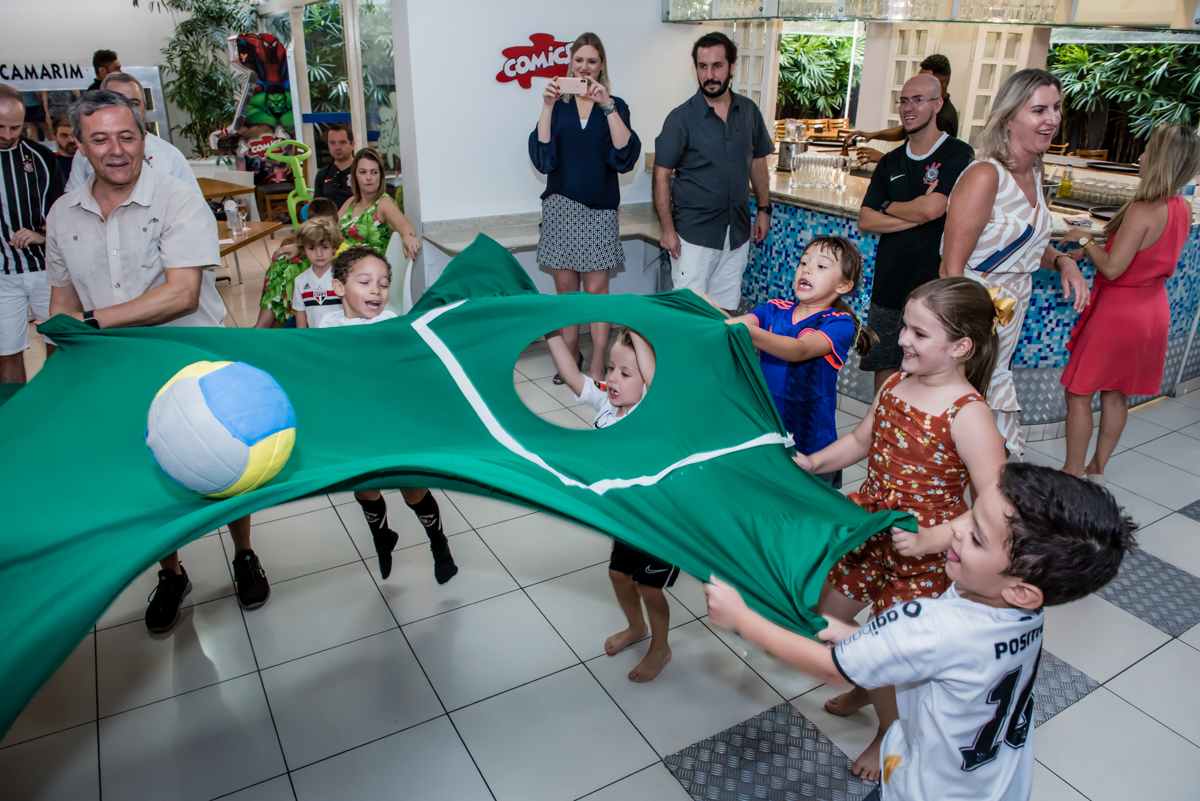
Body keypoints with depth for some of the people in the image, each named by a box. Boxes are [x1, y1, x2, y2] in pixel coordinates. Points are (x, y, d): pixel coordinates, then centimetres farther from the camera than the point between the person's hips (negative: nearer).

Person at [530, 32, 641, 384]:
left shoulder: (614, 106, 4)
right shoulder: (558, 105, 6)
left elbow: (625, 157, -13)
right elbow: (542, 158, -8)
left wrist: (607, 106, -18)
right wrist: (547, 107, -15)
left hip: (599, 210, -1)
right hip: (560, 207, 2)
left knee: (596, 288, -3)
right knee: (565, 286, 6)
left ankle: (597, 367, 4)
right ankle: (570, 355, 22)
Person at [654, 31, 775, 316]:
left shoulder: (748, 111, 5)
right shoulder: (681, 118, -8)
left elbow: (757, 162, 16)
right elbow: (662, 175, -8)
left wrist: (764, 209, 10)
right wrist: (667, 229, -13)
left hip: (737, 230, 4)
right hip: (694, 232, -4)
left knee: (726, 309, 11)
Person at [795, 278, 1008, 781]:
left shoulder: (967, 414, -23)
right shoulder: (895, 385, -1)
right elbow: (861, 440, 15)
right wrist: (814, 462, 1)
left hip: (921, 555, -7)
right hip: (870, 527, 7)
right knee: (824, 617, 18)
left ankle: (892, 732, 41)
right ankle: (865, 689, 50)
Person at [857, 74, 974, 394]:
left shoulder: (958, 154, -5)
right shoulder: (890, 163, 12)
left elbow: (932, 208, -19)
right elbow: (865, 221, 3)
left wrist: (889, 206, -1)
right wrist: (916, 215, -10)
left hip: (932, 284, -5)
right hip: (888, 284, 5)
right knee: (884, 367, 12)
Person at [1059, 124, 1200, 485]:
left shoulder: (1142, 211, -24)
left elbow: (1112, 268, -24)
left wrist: (1084, 240, -9)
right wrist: (1091, 249, 6)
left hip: (1118, 311, -9)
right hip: (1152, 310, 9)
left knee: (1078, 393, 2)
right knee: (1114, 394, 18)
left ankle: (1072, 474, 9)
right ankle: (1097, 469, 28)